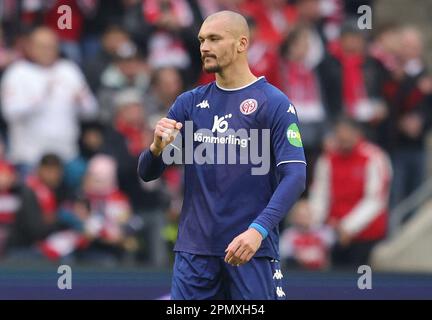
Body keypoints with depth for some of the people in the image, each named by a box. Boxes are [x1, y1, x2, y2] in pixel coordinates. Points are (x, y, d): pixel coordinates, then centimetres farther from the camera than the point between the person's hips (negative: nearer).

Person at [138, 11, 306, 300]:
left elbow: (295, 176, -10)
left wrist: (258, 230, -23)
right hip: (194, 249, 4)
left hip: (252, 249, -4)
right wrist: (157, 147, -13)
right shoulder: (189, 103, 11)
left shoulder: (275, 103, -3)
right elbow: (147, 173, 10)